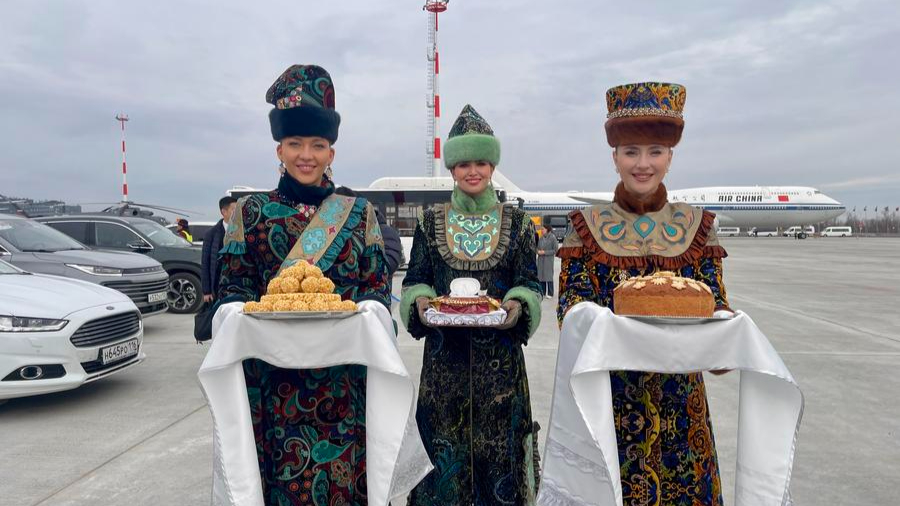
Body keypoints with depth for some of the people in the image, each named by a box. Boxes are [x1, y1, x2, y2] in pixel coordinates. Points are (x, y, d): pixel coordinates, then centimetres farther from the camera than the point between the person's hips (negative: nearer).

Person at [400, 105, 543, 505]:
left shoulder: (516, 222, 4)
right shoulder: (430, 223, 5)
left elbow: (529, 284, 3)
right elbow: (414, 281, 6)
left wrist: (518, 306, -18)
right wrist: (420, 302, -15)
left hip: (500, 355, 0)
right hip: (444, 355, 1)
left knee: (499, 450, 7)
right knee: (444, 453, 7)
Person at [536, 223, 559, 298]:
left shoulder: (553, 238, -8)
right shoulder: (541, 237, 9)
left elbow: (555, 250, -9)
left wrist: (545, 252, -15)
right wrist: (538, 251, -4)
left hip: (549, 259, -6)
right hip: (541, 260, 6)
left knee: (549, 276, -4)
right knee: (540, 275, 6)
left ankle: (550, 294, 4)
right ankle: (542, 293, 15)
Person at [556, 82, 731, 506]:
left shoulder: (697, 226, 3)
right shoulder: (587, 228, -2)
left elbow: (716, 304, 2)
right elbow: (571, 309, -6)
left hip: (677, 394, 2)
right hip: (606, 392, -1)